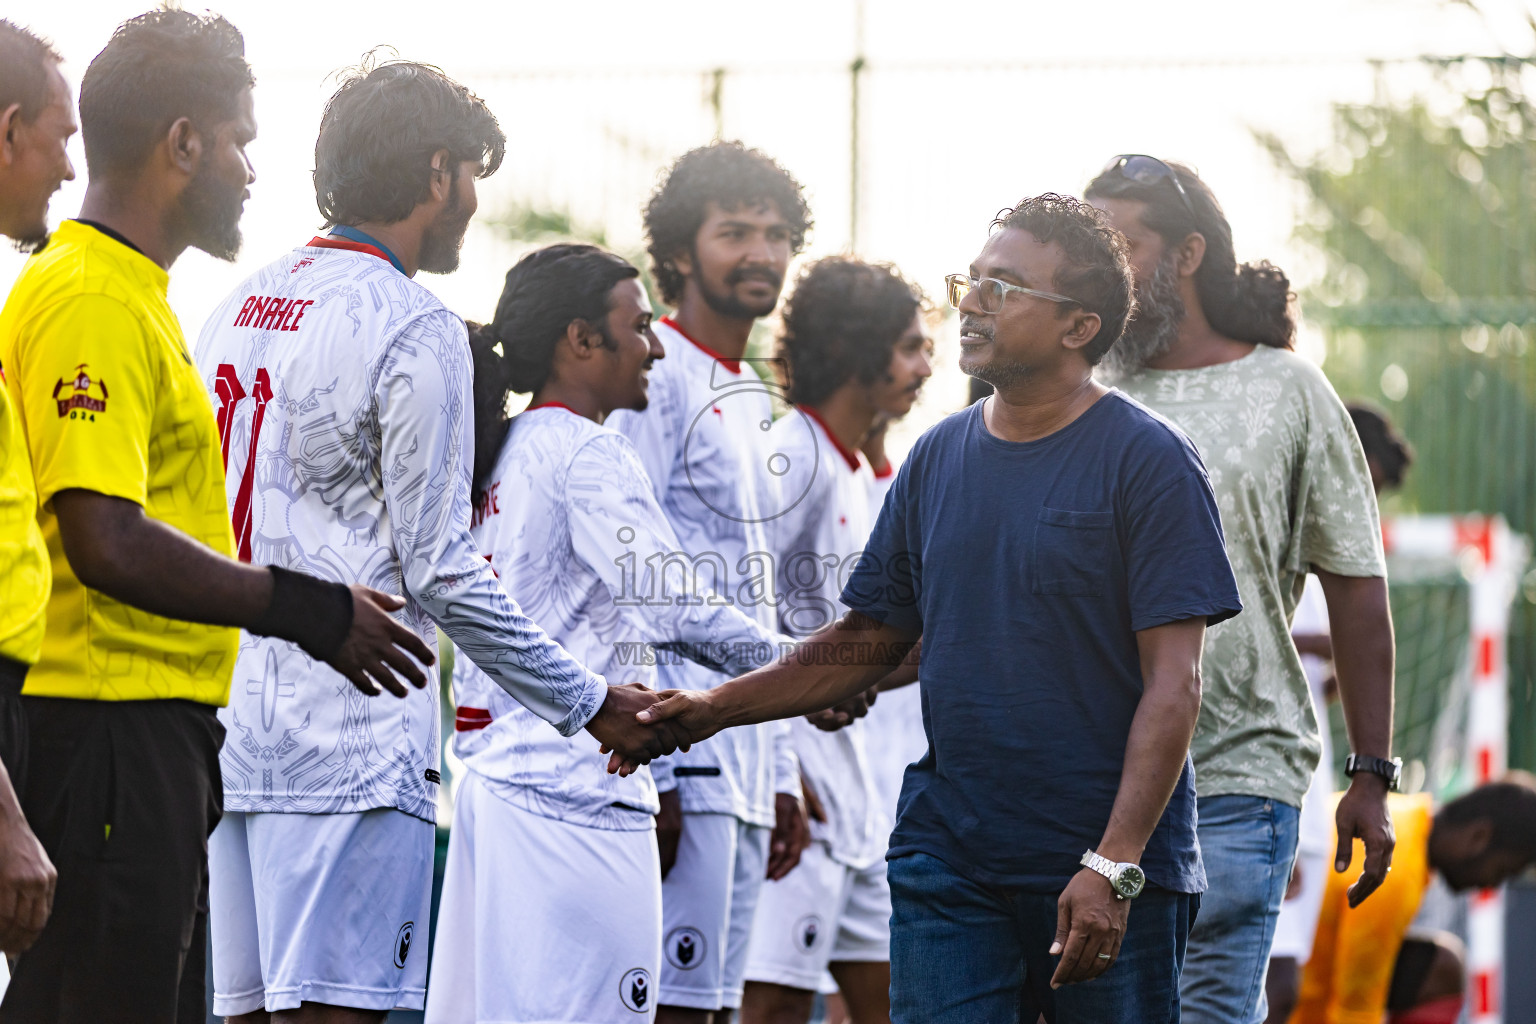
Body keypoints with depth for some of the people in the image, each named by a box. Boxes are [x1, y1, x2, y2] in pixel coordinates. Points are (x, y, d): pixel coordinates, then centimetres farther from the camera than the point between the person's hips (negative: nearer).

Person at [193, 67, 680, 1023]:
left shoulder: (239, 308, 15)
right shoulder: (414, 331, -9)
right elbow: (439, 571, -11)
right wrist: (589, 704, -3)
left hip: (227, 729, 8)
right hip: (349, 741, -8)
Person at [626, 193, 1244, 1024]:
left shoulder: (1147, 460, -6)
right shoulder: (939, 458, 11)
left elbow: (1173, 684, -11)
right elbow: (869, 641, 18)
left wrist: (1114, 867, -19)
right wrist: (715, 707, 5)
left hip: (1111, 870, -4)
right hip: (947, 861, 4)